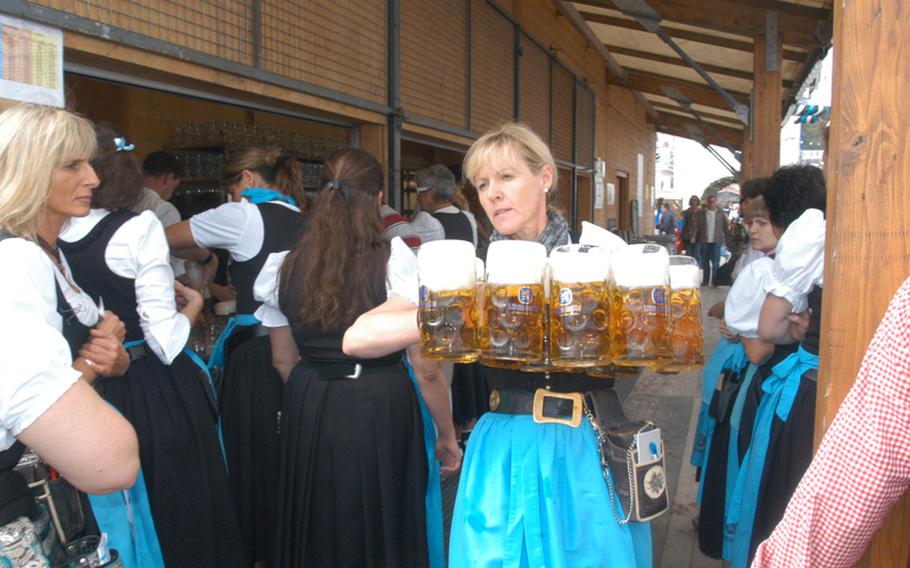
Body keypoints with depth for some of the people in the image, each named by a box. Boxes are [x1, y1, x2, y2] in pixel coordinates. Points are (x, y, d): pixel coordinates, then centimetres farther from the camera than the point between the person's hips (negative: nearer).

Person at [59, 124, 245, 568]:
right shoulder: (138, 229, -16)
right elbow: (165, 339, -20)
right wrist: (192, 305, -2)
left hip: (93, 392, 5)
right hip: (158, 393, -5)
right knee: (180, 505, 13)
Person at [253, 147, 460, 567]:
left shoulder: (284, 266, 1)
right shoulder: (395, 259, -13)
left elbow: (283, 360, 11)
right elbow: (426, 367, -12)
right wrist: (447, 434, 1)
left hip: (307, 413, 4)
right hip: (380, 412, -4)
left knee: (316, 534, 22)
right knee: (379, 529, 15)